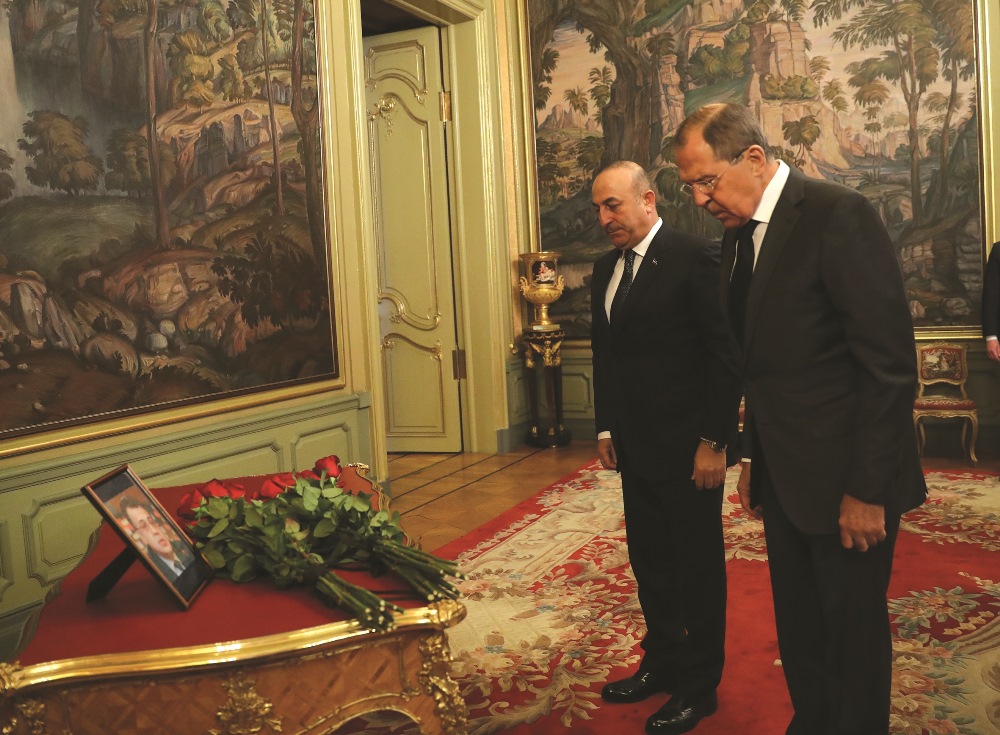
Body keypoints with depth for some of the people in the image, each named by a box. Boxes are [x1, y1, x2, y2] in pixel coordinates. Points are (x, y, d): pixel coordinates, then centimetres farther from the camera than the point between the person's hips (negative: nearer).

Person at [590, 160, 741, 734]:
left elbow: (725, 355, -14)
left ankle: (698, 687, 22)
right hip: (634, 445, 7)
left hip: (687, 446, -7)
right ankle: (661, 663, 34)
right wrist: (606, 428, 13)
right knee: (649, 561, 17)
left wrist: (714, 442, -16)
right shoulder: (606, 269, 11)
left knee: (698, 568, 7)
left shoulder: (695, 257, -12)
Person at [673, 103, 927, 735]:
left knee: (852, 629, 8)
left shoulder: (839, 215, -16)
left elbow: (890, 365, -19)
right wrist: (754, 458, 13)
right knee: (798, 625, 17)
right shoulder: (739, 235, 9)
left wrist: (867, 489, -18)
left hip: (846, 477, -7)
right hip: (783, 475, 7)